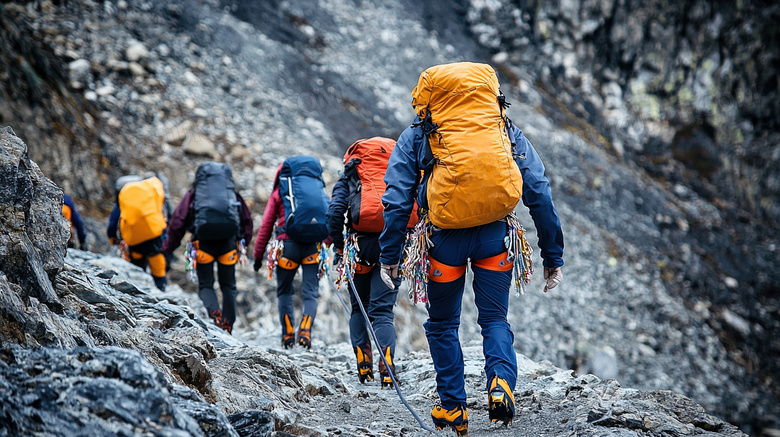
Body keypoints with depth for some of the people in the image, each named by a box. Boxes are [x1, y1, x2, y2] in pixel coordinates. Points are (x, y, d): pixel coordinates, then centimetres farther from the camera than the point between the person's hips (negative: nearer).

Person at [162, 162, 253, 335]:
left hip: (203, 242, -1)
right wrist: (243, 243, 29)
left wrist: (168, 249, 16)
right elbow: (247, 220, 21)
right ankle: (227, 325, 8)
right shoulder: (234, 195, 21)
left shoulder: (192, 195, 15)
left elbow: (177, 222, 9)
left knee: (205, 284, 10)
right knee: (228, 285, 14)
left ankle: (215, 312, -18)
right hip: (228, 242, 1)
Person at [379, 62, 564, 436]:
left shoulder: (416, 137, 11)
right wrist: (553, 255, 12)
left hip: (445, 237, -1)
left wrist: (389, 256, 8)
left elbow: (397, 199, 3)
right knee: (495, 319, 14)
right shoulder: (508, 131, 15)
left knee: (442, 324, 17)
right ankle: (501, 383, -12)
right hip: (494, 236, 1)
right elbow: (540, 195, 9)